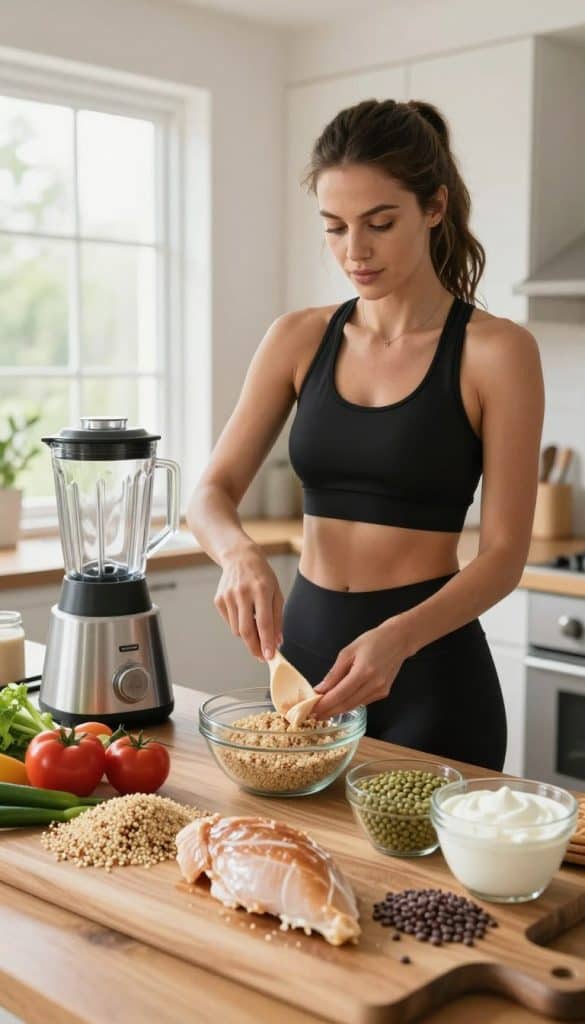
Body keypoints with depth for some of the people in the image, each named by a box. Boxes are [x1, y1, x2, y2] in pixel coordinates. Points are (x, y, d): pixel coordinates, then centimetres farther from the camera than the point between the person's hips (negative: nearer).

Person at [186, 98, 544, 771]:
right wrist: (240, 553, -23)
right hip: (306, 644, 4)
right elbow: (210, 495, 0)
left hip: (431, 666, -4)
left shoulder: (496, 351, -10)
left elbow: (504, 553, -11)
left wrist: (396, 639, -27)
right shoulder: (298, 339, 3)